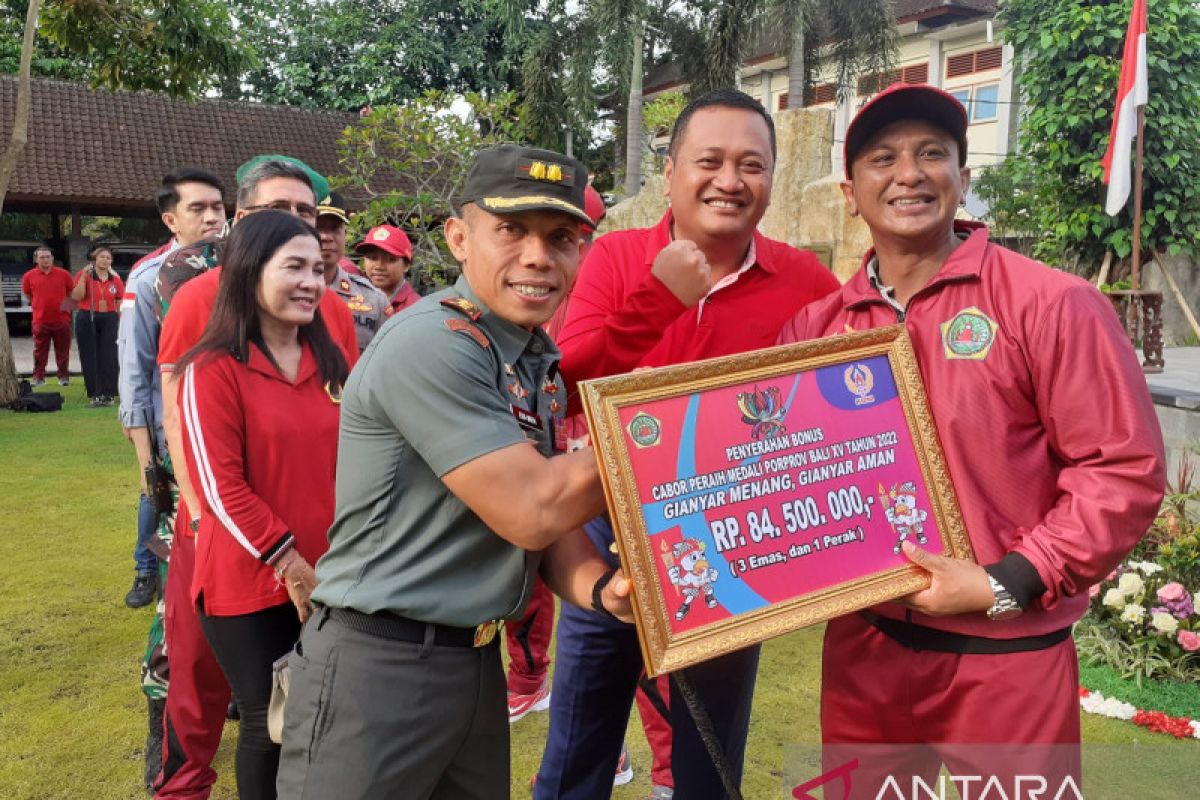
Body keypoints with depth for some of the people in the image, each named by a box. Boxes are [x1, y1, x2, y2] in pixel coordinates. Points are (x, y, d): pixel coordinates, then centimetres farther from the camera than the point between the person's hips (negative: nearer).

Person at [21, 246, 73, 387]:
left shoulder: (63, 274, 1)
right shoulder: (29, 276, 1)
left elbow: (72, 292, 12)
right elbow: (27, 294, 15)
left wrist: (66, 305, 4)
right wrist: (40, 305, 10)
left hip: (61, 319, 0)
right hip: (40, 320, 0)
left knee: (63, 351, 7)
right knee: (40, 351, 6)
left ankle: (64, 376, 16)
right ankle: (38, 377, 14)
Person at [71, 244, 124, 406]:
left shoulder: (116, 279, 8)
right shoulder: (84, 275, 2)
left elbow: (120, 303, 11)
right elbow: (76, 296, -8)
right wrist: (84, 276, -14)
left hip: (109, 320, 1)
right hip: (87, 320, -1)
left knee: (109, 357, -1)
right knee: (90, 357, 1)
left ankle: (108, 394, 5)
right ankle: (95, 395, 6)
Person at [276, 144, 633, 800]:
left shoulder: (540, 360, 6)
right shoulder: (431, 344, -21)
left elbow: (551, 512, 7)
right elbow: (530, 512, -24)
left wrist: (600, 589, -14)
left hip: (478, 661, 8)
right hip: (379, 666, -8)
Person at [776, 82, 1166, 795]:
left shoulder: (1053, 305, -11)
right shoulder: (815, 328, 2)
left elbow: (1125, 469, -12)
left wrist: (1005, 584, -17)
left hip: (1006, 661, -4)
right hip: (860, 652, 4)